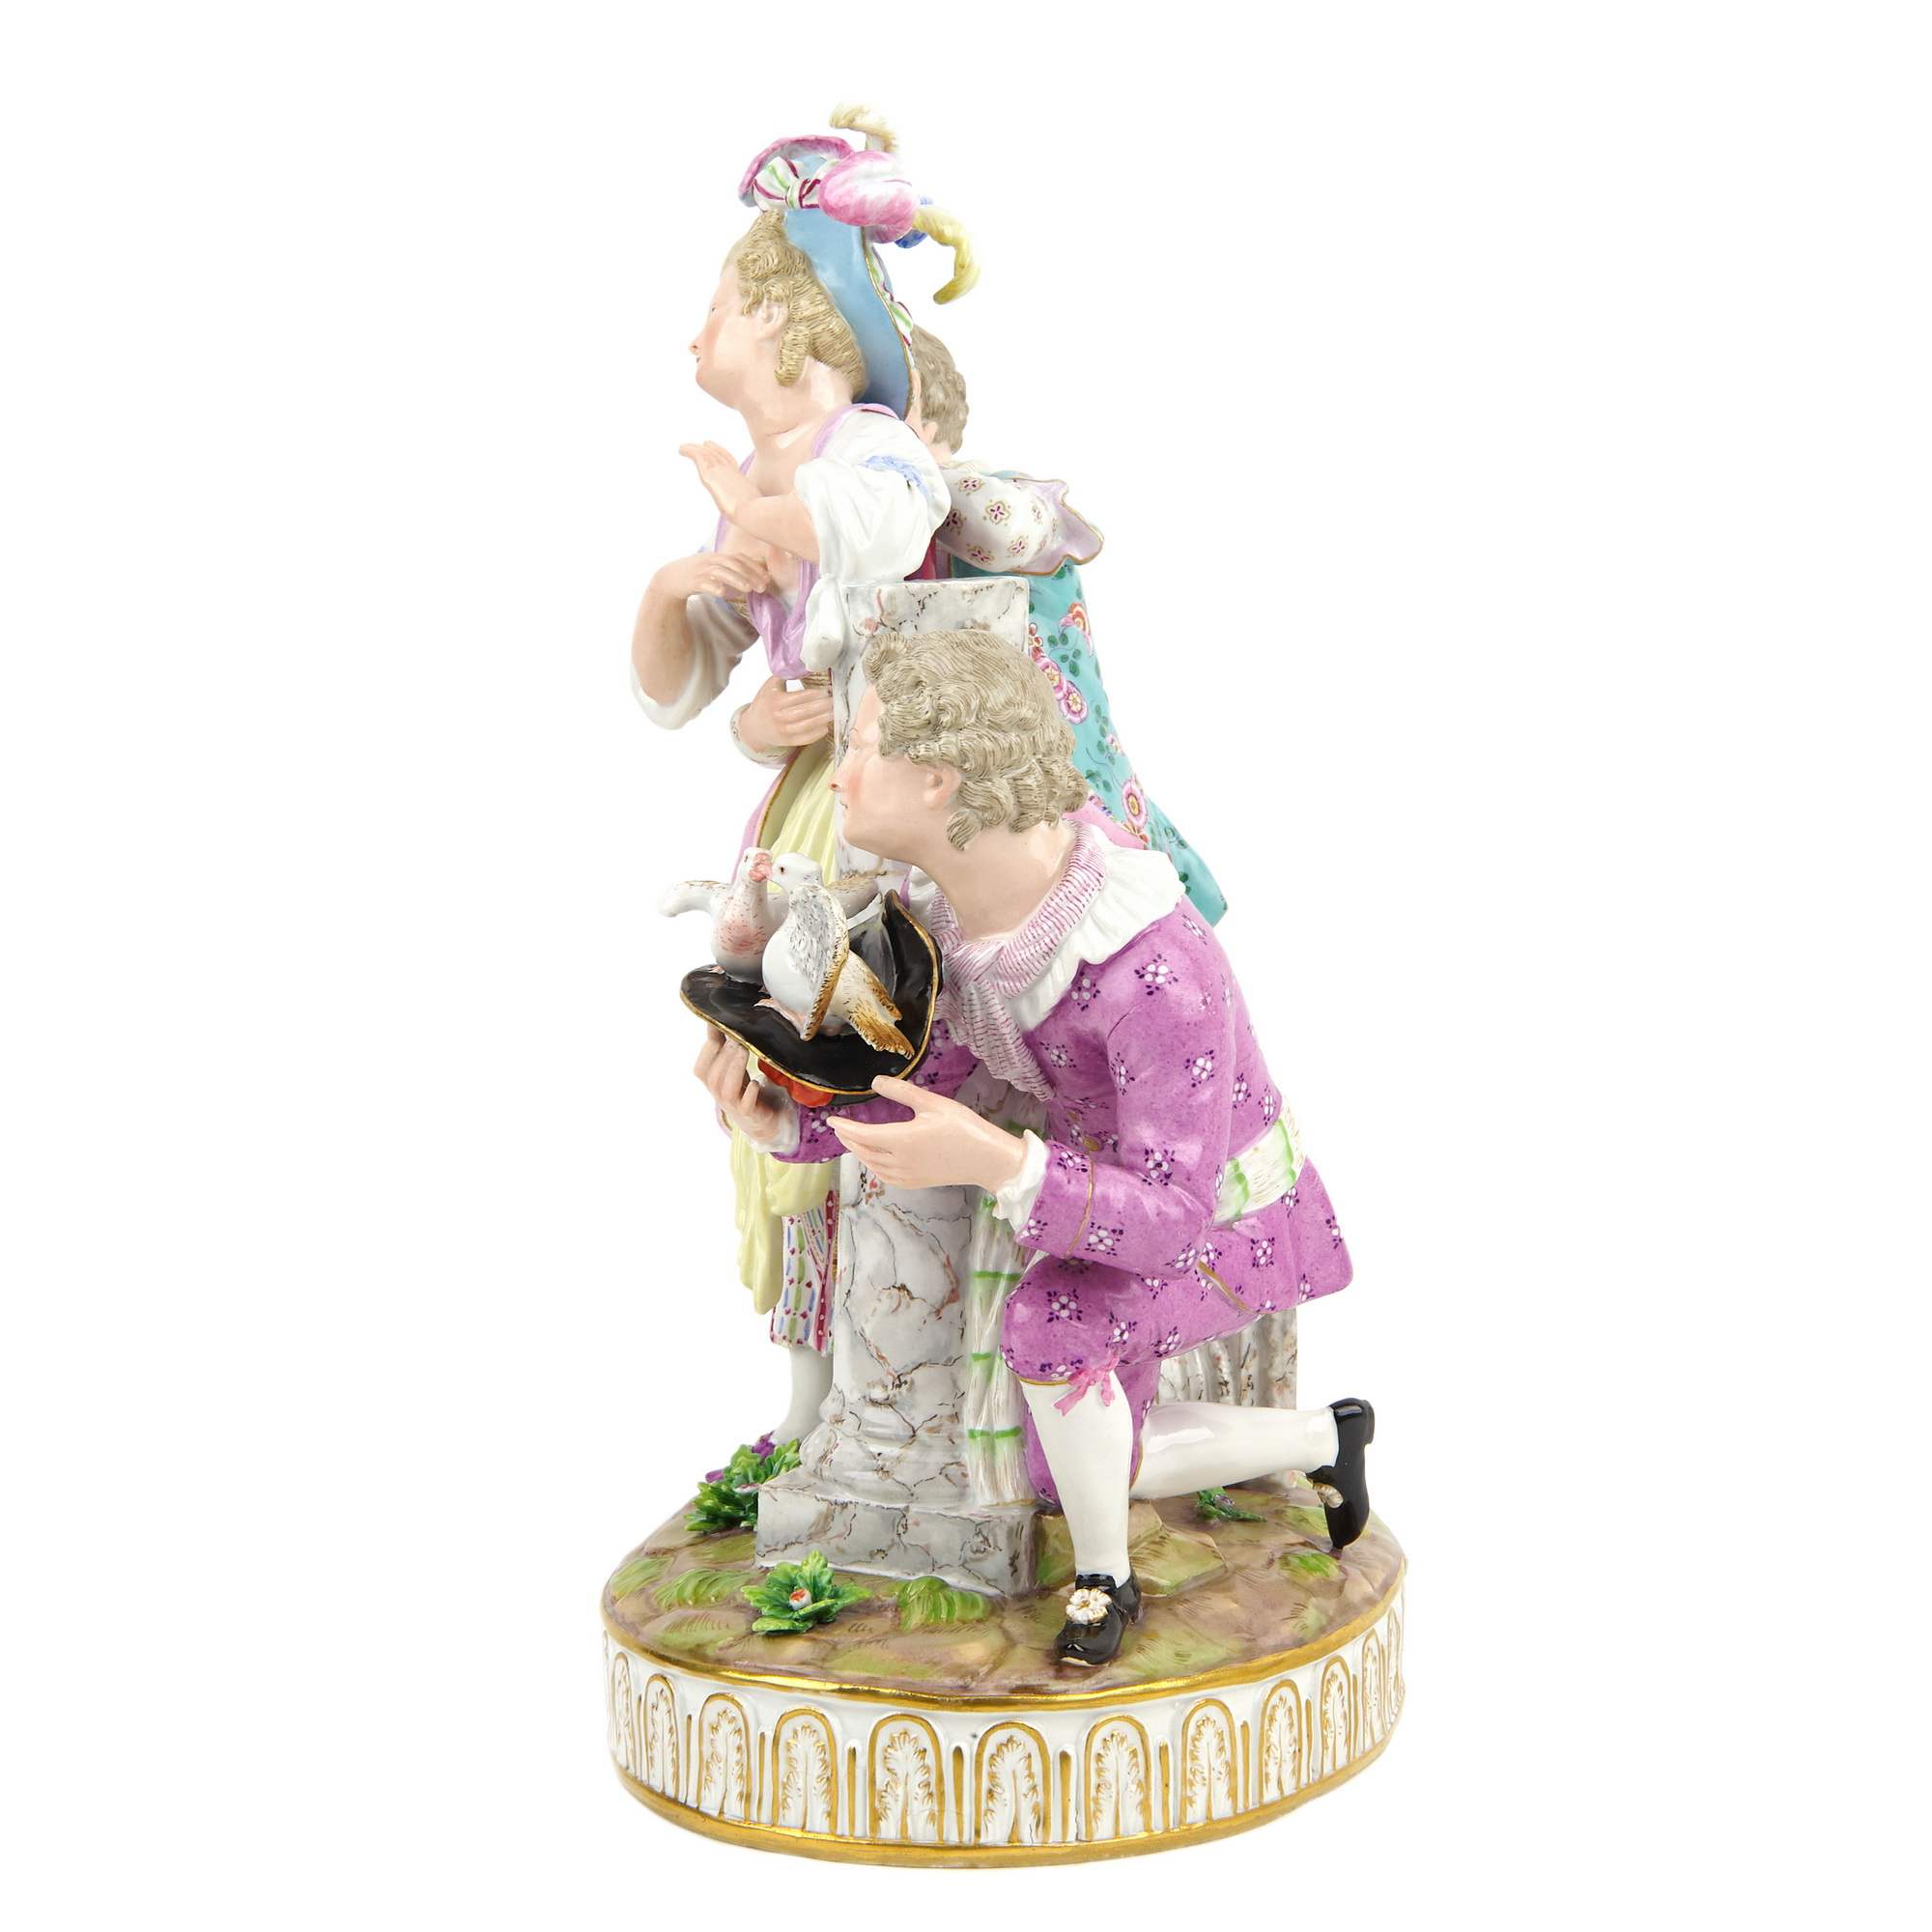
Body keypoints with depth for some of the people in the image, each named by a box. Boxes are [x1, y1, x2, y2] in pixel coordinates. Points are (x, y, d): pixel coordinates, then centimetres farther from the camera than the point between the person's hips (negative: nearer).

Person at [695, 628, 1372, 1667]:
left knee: (1048, 1320, -36)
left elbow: (1170, 1214, -37)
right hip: (1117, 1179, 7)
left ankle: (1102, 1579, -7)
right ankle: (1323, 1437, 37)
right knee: (1072, 1472, 17)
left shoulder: (1152, 967, -42)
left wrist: (994, 1164, -53)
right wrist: (779, 1119, -29)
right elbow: (918, 1085, -9)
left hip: (1223, 1211, -7)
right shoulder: (943, 909, -20)